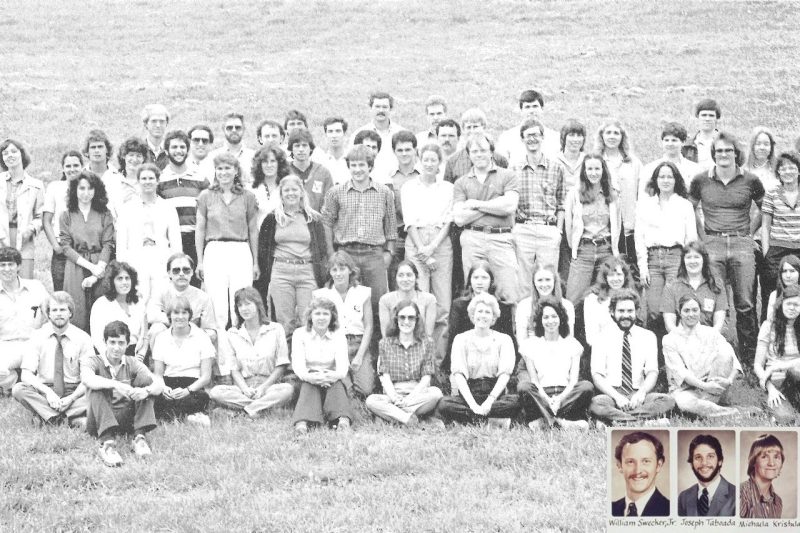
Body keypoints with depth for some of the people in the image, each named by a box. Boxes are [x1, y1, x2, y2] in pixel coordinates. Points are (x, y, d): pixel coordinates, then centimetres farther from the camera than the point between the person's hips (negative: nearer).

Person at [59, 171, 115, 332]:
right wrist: (90, 266, -9)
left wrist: (97, 272, -11)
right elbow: (66, 246, 2)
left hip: (100, 266, 0)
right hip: (75, 266, 0)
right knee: (78, 315, -6)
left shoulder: (104, 214, 7)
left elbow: (108, 244, 1)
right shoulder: (67, 215, 8)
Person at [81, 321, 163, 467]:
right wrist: (115, 385, -43)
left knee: (145, 379, -11)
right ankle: (107, 443, -45)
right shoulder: (94, 361, 0)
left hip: (126, 420, 2)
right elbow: (86, 379, -27)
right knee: (96, 387, -26)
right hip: (99, 422, -2)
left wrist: (146, 391, -32)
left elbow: (159, 384, -8)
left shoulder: (132, 363, 8)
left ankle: (140, 438, -26)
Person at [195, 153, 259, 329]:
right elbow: (200, 230, 10)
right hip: (214, 252, 0)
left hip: (241, 253, 0)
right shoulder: (206, 196, 7)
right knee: (218, 310, -5)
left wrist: (255, 262, 10)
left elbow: (253, 231, 12)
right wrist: (200, 261, 6)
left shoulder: (248, 197, 8)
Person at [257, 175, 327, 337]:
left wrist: (322, 278, 2)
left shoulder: (314, 219, 9)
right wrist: (265, 278, 5)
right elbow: (263, 249, 12)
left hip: (308, 272, 0)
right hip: (280, 273, 0)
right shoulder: (272, 219, 8)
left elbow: (322, 251, 10)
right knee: (284, 323, -1)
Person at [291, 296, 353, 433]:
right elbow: (297, 363, -11)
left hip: (331, 380, 1)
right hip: (308, 379, -1)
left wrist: (337, 375, -36)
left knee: (337, 383, -32)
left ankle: (343, 419, -58)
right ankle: (302, 421, -60)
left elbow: (343, 363, -10)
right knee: (308, 385, -35)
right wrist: (308, 376, -36)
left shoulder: (339, 335, 5)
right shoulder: (299, 334, 2)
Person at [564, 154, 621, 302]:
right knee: (574, 300, -9)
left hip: (607, 250, 2)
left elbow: (616, 223, 15)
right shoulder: (574, 194, 1)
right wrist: (573, 246, 5)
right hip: (582, 251, -2)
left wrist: (615, 248, 11)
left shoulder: (612, 195, 9)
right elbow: (568, 224, 4)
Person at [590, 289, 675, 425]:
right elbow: (597, 376, -3)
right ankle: (651, 420, -38)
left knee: (668, 400, -28)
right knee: (596, 404, -37)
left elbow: (652, 372, 2)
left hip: (638, 395, 2)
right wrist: (617, 396, -21)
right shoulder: (602, 338, 5)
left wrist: (642, 392, -20)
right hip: (611, 394, -2)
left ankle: (615, 420, -34)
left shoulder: (648, 337, 11)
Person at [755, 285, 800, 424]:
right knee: (787, 419, -33)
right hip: (777, 383, -3)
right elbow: (758, 365, 1)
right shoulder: (769, 326, 3)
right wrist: (770, 388, -13)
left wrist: (776, 367, -15)